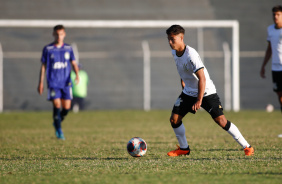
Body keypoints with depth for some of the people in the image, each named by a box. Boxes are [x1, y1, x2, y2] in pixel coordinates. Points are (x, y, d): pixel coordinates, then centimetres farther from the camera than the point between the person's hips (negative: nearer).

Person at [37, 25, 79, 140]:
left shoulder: (68, 48, 7)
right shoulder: (48, 49, 0)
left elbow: (73, 63, 9)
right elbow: (43, 66, 4)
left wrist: (77, 74, -11)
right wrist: (41, 83, 2)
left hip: (66, 83, 3)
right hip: (53, 83, -3)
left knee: (66, 108, -1)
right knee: (57, 105, -14)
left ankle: (57, 122, 28)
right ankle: (59, 131, -4)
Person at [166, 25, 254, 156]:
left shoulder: (190, 55, -27)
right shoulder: (174, 52, -2)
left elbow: (202, 78, -29)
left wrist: (199, 100, -33)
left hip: (206, 91, -8)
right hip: (189, 92, 8)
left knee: (220, 120, -14)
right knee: (174, 119, -1)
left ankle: (246, 147, -5)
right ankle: (184, 148, 18)